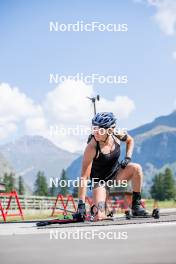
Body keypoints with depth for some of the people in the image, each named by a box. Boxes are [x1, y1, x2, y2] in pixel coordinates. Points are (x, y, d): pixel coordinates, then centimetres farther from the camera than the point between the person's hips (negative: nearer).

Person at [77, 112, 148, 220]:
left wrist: (128, 157, -7)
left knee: (136, 168, -27)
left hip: (116, 173, 4)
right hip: (100, 180, -4)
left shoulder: (117, 135, -17)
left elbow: (130, 140, 10)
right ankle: (98, 209, 19)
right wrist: (81, 204, -33)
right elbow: (84, 177, -30)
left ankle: (136, 205, -10)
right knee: (100, 217, -21)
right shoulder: (92, 147, -30)